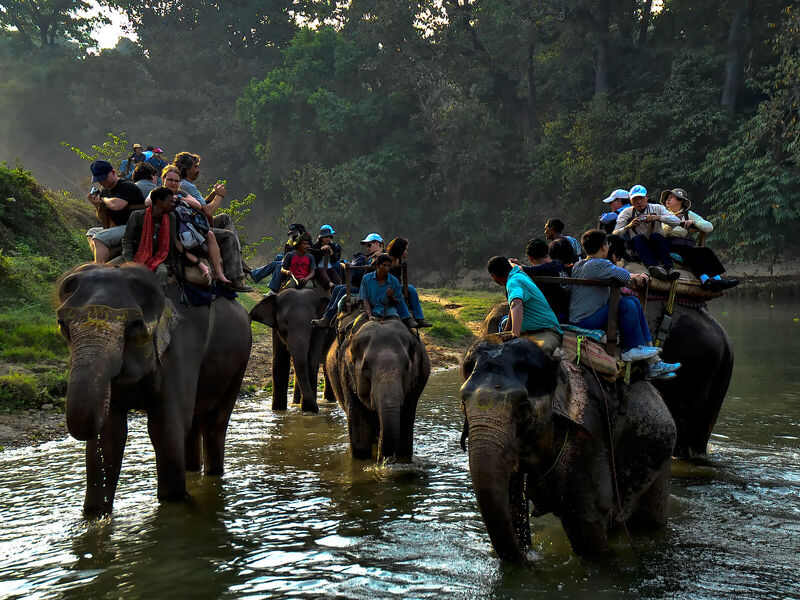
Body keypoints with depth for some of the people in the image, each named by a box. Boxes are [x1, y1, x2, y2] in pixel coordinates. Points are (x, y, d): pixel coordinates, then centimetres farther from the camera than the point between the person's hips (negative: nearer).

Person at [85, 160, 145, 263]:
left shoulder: (127, 187, -12)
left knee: (99, 238, -23)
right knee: (91, 232, 22)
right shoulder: (105, 191, 15)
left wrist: (103, 200, -9)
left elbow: (115, 205, -32)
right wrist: (96, 204, 0)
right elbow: (104, 220, 19)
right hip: (120, 228, 11)